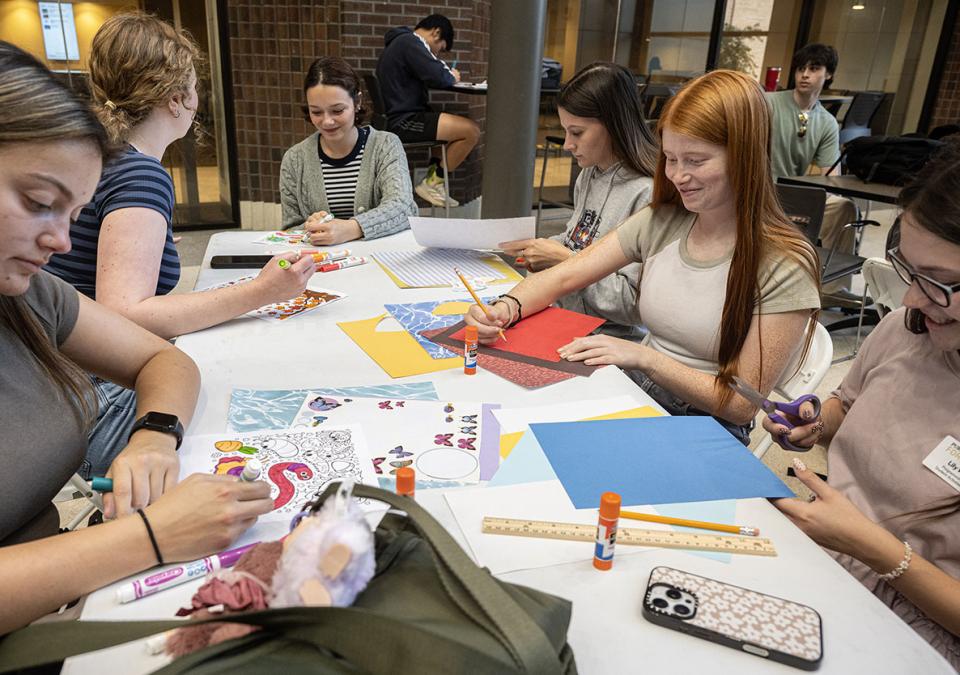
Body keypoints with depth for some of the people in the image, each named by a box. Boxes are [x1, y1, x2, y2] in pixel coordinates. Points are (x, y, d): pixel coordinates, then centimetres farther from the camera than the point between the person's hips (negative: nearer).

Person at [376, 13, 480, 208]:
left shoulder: (399, 42, 22)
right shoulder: (410, 42, -12)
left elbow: (429, 73, 26)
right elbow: (438, 77, -20)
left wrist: (447, 74, 8)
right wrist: (452, 77, 1)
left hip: (397, 117, 11)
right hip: (403, 121, -11)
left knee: (461, 127, 22)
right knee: (471, 131, -15)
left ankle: (433, 178, 13)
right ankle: (433, 183, -4)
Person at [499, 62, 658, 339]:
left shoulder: (647, 195, -18)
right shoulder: (588, 176, 10)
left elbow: (635, 305, -20)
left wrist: (565, 259, -16)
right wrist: (542, 248, 4)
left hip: (610, 338, -7)